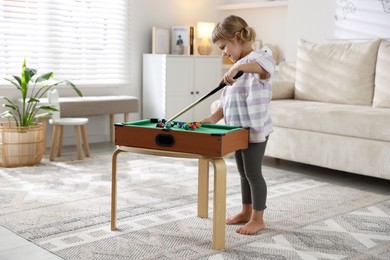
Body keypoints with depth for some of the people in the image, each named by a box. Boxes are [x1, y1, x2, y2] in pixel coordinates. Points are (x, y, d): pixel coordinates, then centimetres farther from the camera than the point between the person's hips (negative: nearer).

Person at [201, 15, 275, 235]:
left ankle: (258, 219, 12)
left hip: (255, 130, -9)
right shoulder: (237, 68, 15)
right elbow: (228, 101, 14)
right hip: (239, 130, 9)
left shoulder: (255, 59, -14)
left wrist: (238, 66, -50)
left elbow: (268, 64, -40)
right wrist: (214, 119, 2)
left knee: (253, 173, -1)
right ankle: (246, 212, 30)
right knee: (243, 173, 17)